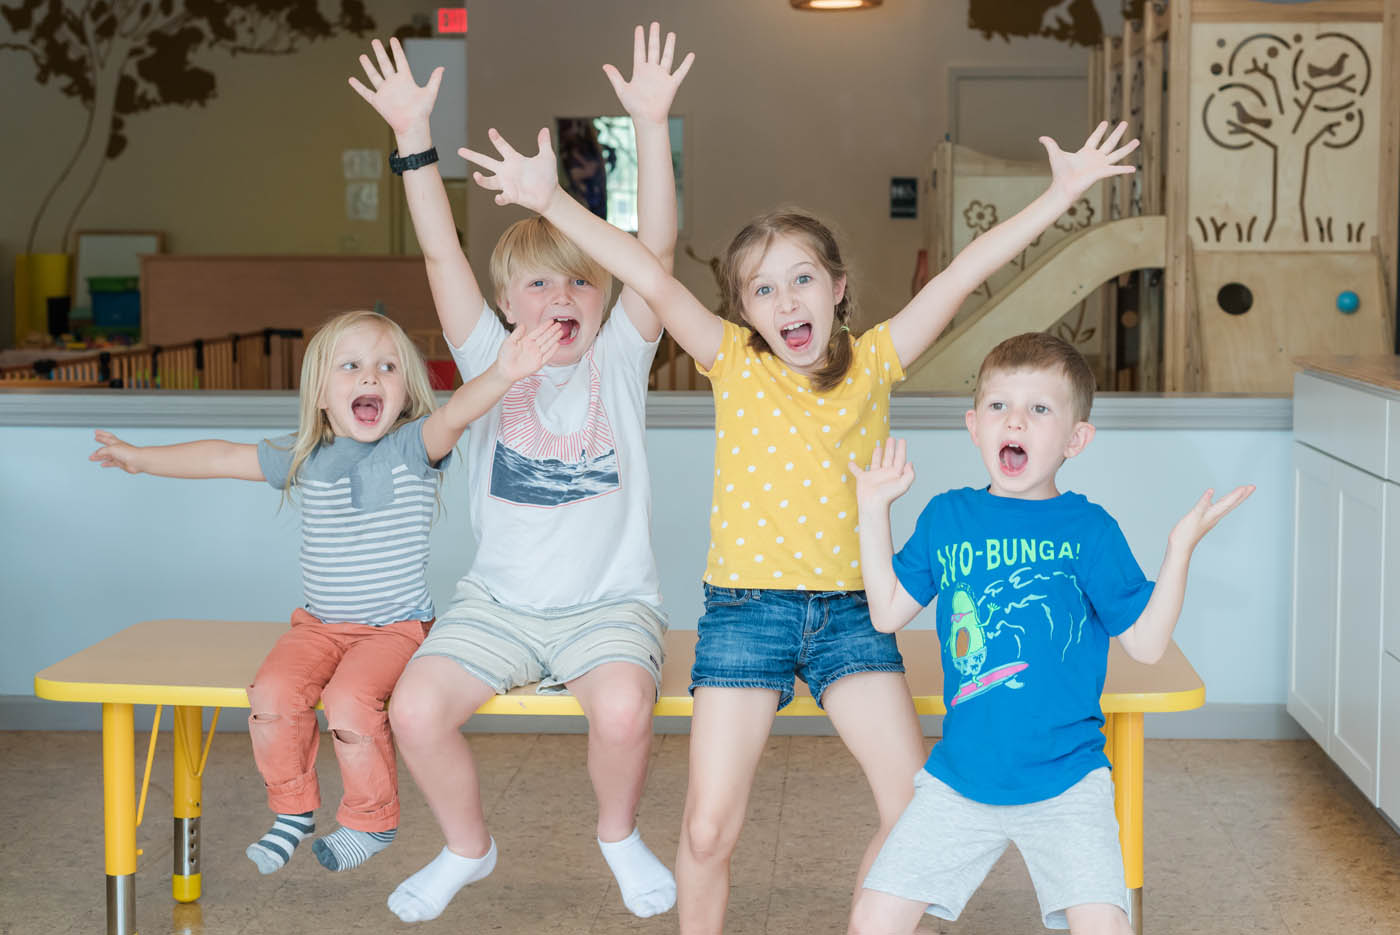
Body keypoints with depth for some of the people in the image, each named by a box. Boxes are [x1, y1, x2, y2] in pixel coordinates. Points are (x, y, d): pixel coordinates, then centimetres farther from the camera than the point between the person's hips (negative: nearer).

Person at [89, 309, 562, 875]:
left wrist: (502, 375, -50)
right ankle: (293, 812, 4)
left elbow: (453, 415, -29)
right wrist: (140, 458, 27)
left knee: (349, 701, -28)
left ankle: (370, 821, -2)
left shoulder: (412, 448, -8)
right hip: (320, 625, 4)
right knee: (272, 692, -21)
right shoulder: (303, 458, 5)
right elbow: (224, 457, 19)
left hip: (395, 626, -4)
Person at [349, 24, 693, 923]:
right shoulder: (492, 361, 5)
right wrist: (415, 136, -17)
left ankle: (620, 832, 4)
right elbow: (443, 253, -7)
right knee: (417, 707, -20)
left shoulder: (619, 359, 2)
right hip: (498, 603, 2)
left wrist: (651, 124, -21)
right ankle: (467, 846, 11)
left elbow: (655, 247, -10)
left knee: (623, 705, -30)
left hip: (609, 603, -2)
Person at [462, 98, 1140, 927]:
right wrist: (552, 200, -21)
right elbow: (652, 279, -11)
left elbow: (963, 274, -2)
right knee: (709, 828, -3)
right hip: (746, 609, -1)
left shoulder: (873, 363, 4)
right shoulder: (735, 364, 0)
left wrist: (1063, 193, -5)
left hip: (849, 609, 2)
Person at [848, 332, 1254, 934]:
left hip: (1065, 784, -2)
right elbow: (887, 613, 8)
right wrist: (873, 509, 7)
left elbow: (1146, 642, -4)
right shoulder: (946, 517, 5)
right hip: (958, 781, 3)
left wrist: (1181, 546, -13)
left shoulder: (1087, 528, -3)